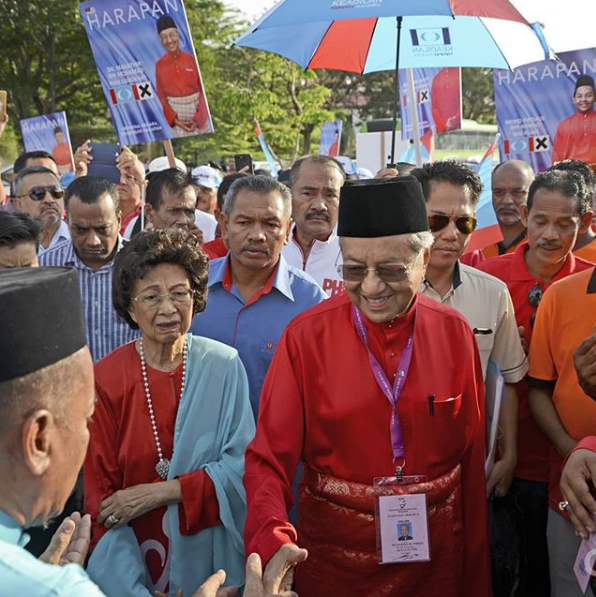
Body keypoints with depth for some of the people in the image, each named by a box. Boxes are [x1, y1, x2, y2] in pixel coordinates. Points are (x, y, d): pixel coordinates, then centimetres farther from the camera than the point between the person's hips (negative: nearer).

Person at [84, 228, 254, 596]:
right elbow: (99, 493, -9)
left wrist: (163, 492, -17)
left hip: (210, 557, 1)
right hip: (134, 554, -1)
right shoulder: (105, 379, -10)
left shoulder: (224, 366, -9)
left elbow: (242, 464, -8)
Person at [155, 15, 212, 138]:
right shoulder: (159, 65, -3)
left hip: (198, 110, 0)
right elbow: (161, 95, 1)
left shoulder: (192, 59, -6)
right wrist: (174, 120, -9)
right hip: (176, 112, 0)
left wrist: (198, 118, -11)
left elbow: (204, 90, -3)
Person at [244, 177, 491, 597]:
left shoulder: (455, 334, -6)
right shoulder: (306, 337, -12)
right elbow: (268, 459, -12)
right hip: (333, 558, -1)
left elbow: (473, 461, 0)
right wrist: (273, 541, -31)